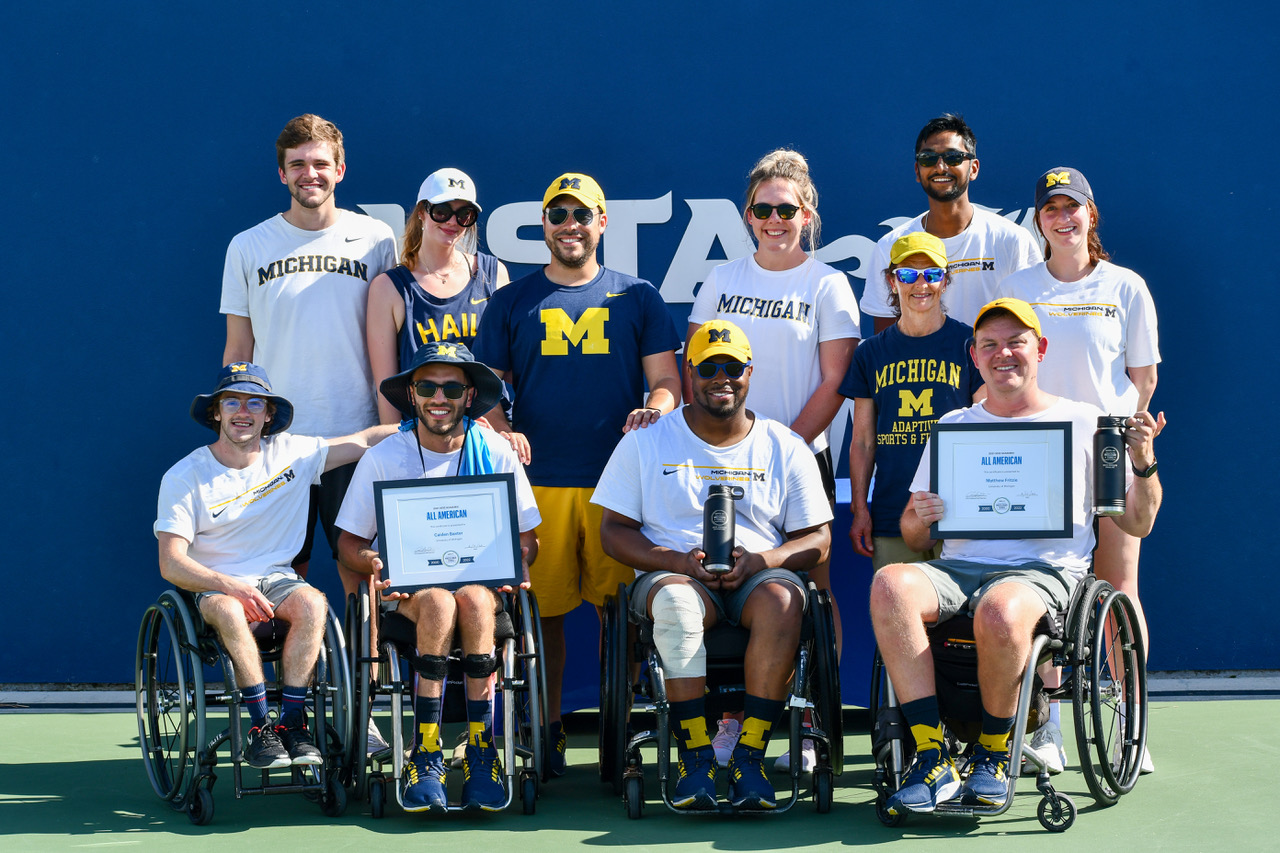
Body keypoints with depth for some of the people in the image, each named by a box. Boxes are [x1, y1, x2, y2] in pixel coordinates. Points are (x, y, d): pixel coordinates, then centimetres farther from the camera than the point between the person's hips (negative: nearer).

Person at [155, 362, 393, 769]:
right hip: (213, 587, -2)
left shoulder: (291, 453, 3)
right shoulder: (184, 477, -5)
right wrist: (231, 585, -27)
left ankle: (292, 722, -26)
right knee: (228, 610, -37)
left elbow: (366, 439, 9)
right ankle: (260, 726, -28)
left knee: (312, 602, -31)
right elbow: (171, 564, -11)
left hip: (277, 581, 2)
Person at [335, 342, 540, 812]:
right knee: (438, 602, -36)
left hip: (484, 583, 1)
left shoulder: (496, 453, 3)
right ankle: (426, 754, -33)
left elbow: (527, 539, 9)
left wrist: (519, 562, -15)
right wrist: (371, 562, -18)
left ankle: (480, 750, -30)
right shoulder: (383, 458, 2)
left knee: (473, 598, -36)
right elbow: (349, 543, 6)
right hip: (408, 588, 0)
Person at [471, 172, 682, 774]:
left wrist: (654, 409, -14)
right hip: (539, 479, 0)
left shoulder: (637, 298, 12)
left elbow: (666, 380, 9)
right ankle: (546, 734, 12)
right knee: (543, 610, 1)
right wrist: (501, 429, -10)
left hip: (619, 480, 0)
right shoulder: (512, 302, 12)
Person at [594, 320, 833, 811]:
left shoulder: (786, 449, 12)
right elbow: (613, 532, 6)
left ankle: (749, 758, -32)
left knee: (780, 600, -36)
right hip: (672, 573, 0)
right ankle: (695, 760, -32)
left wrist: (759, 560, -12)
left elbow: (818, 540, 9)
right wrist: (681, 560, -13)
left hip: (758, 574, 1)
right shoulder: (646, 443, 10)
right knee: (675, 601, -37)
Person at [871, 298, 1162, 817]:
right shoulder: (952, 426, 21)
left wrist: (1144, 463, -3)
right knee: (890, 585, -31)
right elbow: (916, 540, 20)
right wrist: (918, 520, -4)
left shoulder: (1084, 423, 14)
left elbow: (1137, 524, 15)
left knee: (1000, 611, -39)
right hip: (957, 568, 3)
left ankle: (994, 753, -14)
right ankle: (933, 758, -28)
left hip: (1045, 571, -3)